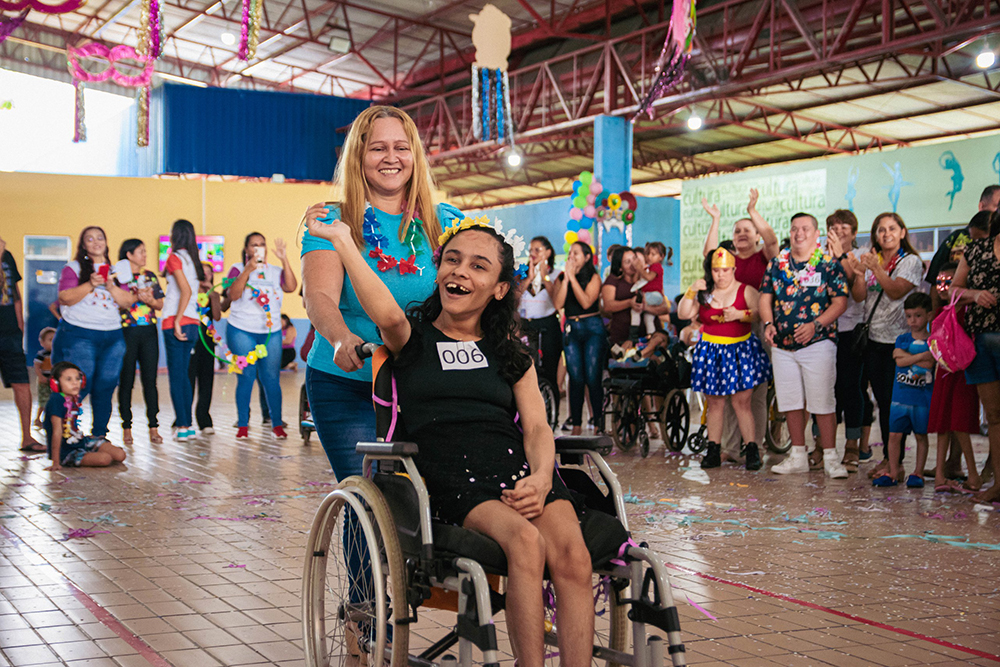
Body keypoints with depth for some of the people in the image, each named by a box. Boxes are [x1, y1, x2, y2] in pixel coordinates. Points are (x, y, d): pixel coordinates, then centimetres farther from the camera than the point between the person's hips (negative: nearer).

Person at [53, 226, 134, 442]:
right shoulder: (73, 268, 5)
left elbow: (128, 301, 6)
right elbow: (64, 298, -7)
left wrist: (110, 286, -10)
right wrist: (91, 284, -17)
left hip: (113, 336, 4)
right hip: (79, 335, -4)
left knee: (105, 388, -1)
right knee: (79, 387, -11)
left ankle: (100, 436, 7)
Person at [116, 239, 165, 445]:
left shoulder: (150, 276, 14)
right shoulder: (119, 275, 1)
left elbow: (160, 304, 13)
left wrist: (150, 300, -8)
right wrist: (136, 297, -18)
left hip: (148, 331, 3)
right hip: (126, 331, -3)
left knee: (150, 380, 1)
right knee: (126, 381, 1)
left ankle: (153, 427, 4)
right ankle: (126, 427, 9)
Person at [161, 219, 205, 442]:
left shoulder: (175, 257, -7)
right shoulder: (194, 260, 14)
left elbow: (186, 290, -18)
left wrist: (177, 320, -18)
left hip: (177, 322, -7)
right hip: (192, 322, 7)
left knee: (176, 375, -4)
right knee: (182, 374, 13)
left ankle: (183, 426, -5)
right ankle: (186, 425, 14)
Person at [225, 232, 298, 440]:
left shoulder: (275, 271, 10)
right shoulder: (238, 269, 4)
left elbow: (291, 287, -7)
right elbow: (232, 295, -12)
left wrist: (284, 260, -13)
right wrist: (247, 270, -19)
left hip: (271, 332, 2)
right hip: (242, 331, -2)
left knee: (271, 378, 0)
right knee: (246, 377, -3)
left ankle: (277, 425, 5)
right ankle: (243, 426, 4)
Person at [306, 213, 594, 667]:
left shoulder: (510, 352, 24)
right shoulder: (413, 337, 15)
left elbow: (536, 427, 14)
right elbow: (388, 314, -10)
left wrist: (541, 477, -7)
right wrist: (342, 239, -5)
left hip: (518, 465, 3)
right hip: (449, 473, -3)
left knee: (571, 553, -28)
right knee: (526, 541, -33)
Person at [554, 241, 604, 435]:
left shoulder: (593, 277, 0)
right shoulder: (561, 278, 9)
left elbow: (586, 302, -15)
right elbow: (558, 304, -5)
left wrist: (572, 277, -12)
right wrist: (566, 279, -9)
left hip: (593, 327, -3)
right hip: (571, 329, 3)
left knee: (593, 378, -7)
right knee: (576, 378, -1)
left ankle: (599, 424, 0)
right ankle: (576, 424, 5)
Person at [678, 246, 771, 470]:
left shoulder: (746, 291, 1)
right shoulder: (703, 292, 9)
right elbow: (684, 314, 4)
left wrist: (740, 314, -22)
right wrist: (691, 291, -8)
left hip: (740, 350, -3)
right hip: (711, 351, 3)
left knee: (742, 402, -7)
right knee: (714, 403, 5)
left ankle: (751, 449, -2)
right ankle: (713, 450, 9)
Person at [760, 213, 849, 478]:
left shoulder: (828, 264, -3)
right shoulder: (777, 263, 9)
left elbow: (840, 302, -7)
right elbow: (766, 297, 12)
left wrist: (815, 325, -20)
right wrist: (768, 323, -7)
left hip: (817, 343, -4)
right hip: (782, 345, 5)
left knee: (823, 401, -5)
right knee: (791, 401, 9)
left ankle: (830, 457, 3)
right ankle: (798, 457, 18)